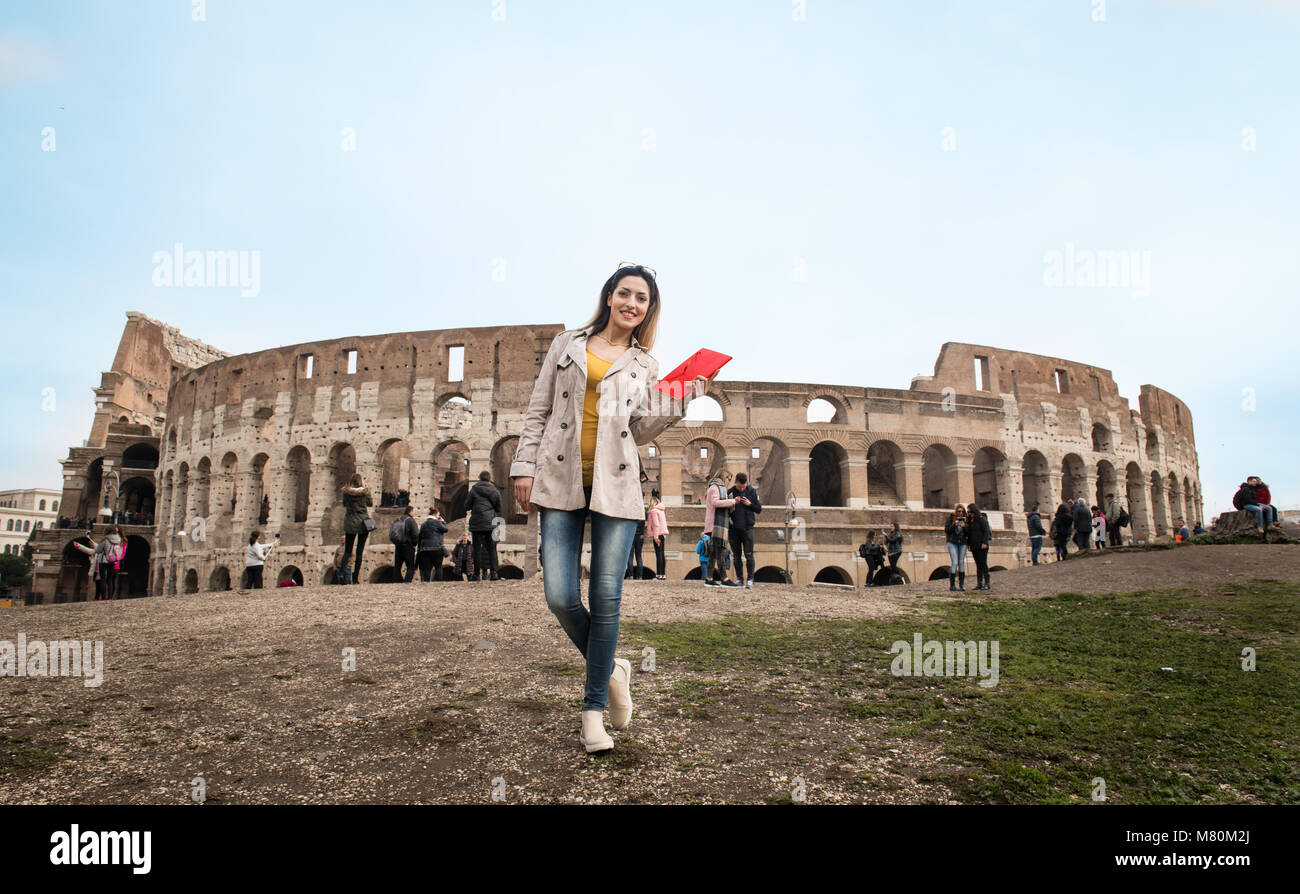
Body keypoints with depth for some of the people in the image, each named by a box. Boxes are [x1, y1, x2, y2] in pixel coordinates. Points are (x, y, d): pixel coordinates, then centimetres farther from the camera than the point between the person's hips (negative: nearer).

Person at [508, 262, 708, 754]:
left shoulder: (644, 365, 15)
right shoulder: (567, 345, 14)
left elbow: (640, 430, 9)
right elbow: (538, 410, 12)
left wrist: (681, 399, -2)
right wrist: (524, 465, 3)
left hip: (615, 487, 0)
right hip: (560, 482, 0)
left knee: (606, 598, -4)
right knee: (560, 597, -7)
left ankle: (593, 709, 11)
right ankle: (610, 667, 22)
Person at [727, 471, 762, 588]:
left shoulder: (752, 492, 3)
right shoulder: (730, 492, 2)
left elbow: (759, 509, 7)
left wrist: (750, 504, -11)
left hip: (747, 527, -1)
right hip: (734, 529, 1)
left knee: (749, 555, -5)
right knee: (737, 555, 6)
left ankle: (750, 579, -2)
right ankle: (739, 578, 14)